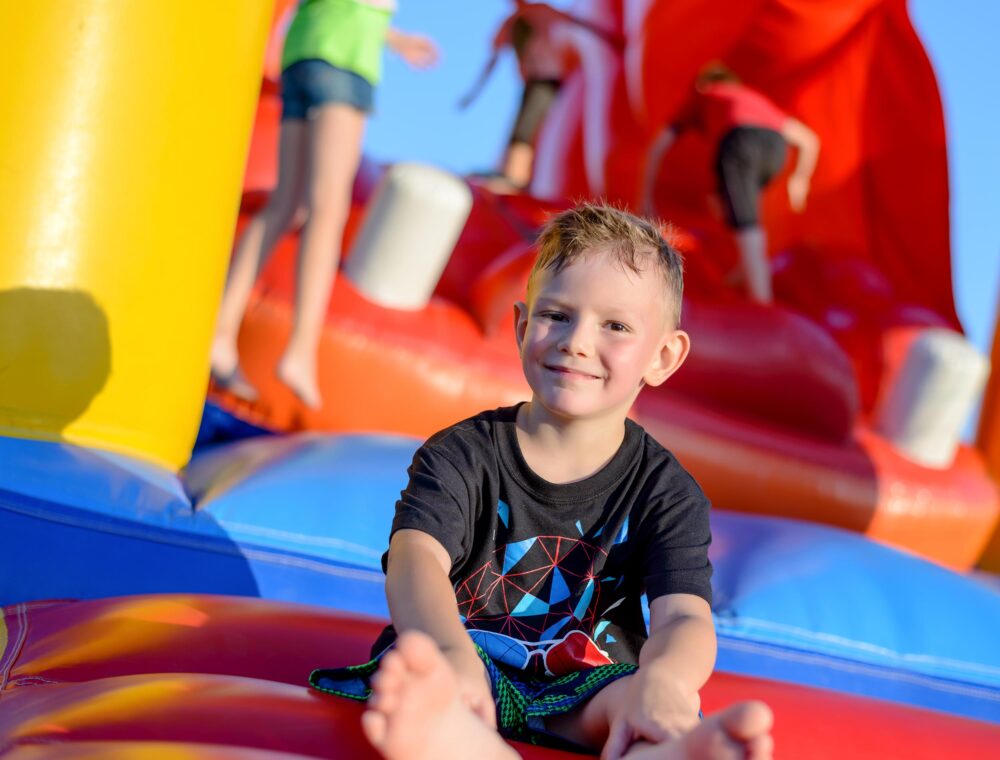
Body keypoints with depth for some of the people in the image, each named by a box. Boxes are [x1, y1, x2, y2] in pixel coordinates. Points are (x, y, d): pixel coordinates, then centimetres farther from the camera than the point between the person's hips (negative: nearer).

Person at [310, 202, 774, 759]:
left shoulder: (667, 492, 3)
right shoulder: (462, 455, 1)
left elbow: (684, 617, -15)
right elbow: (416, 556, -19)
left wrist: (662, 681, -44)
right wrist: (451, 652, -45)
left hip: (581, 703, 1)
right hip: (463, 669, 0)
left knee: (652, 704, -34)